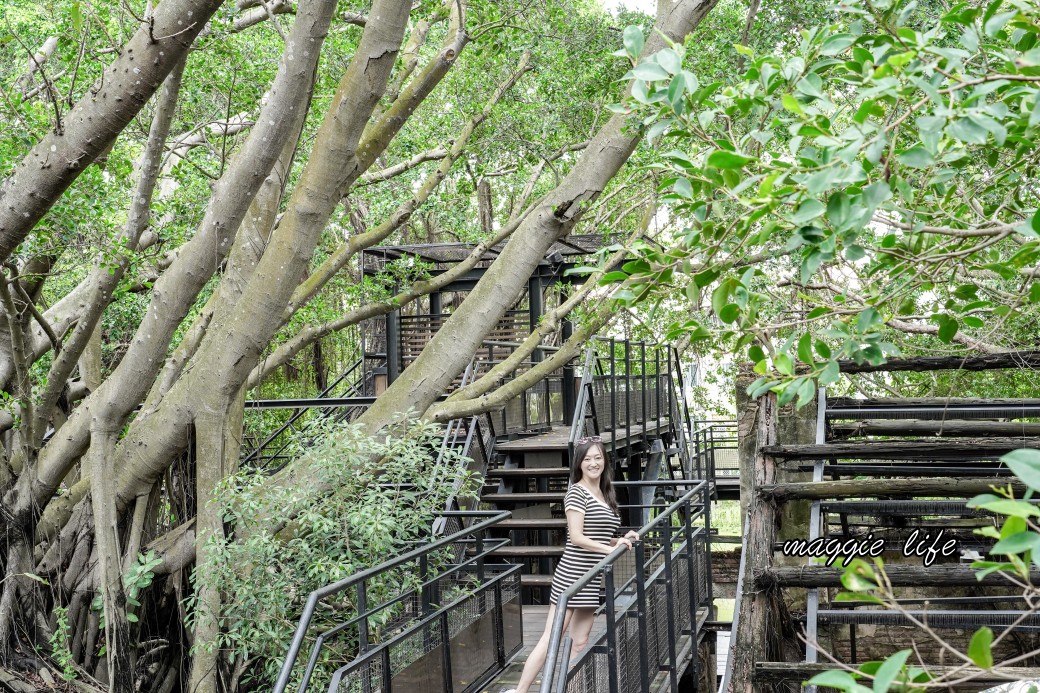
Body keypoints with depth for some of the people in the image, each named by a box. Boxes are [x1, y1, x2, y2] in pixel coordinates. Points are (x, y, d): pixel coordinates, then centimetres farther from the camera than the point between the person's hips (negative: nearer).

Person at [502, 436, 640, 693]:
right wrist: (611, 549, -19)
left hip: (593, 580, 8)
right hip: (572, 575, -8)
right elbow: (576, 537, -16)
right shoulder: (577, 492, -8)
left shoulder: (605, 495, 16)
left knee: (579, 643, 9)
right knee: (551, 639, -9)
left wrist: (622, 540, 5)